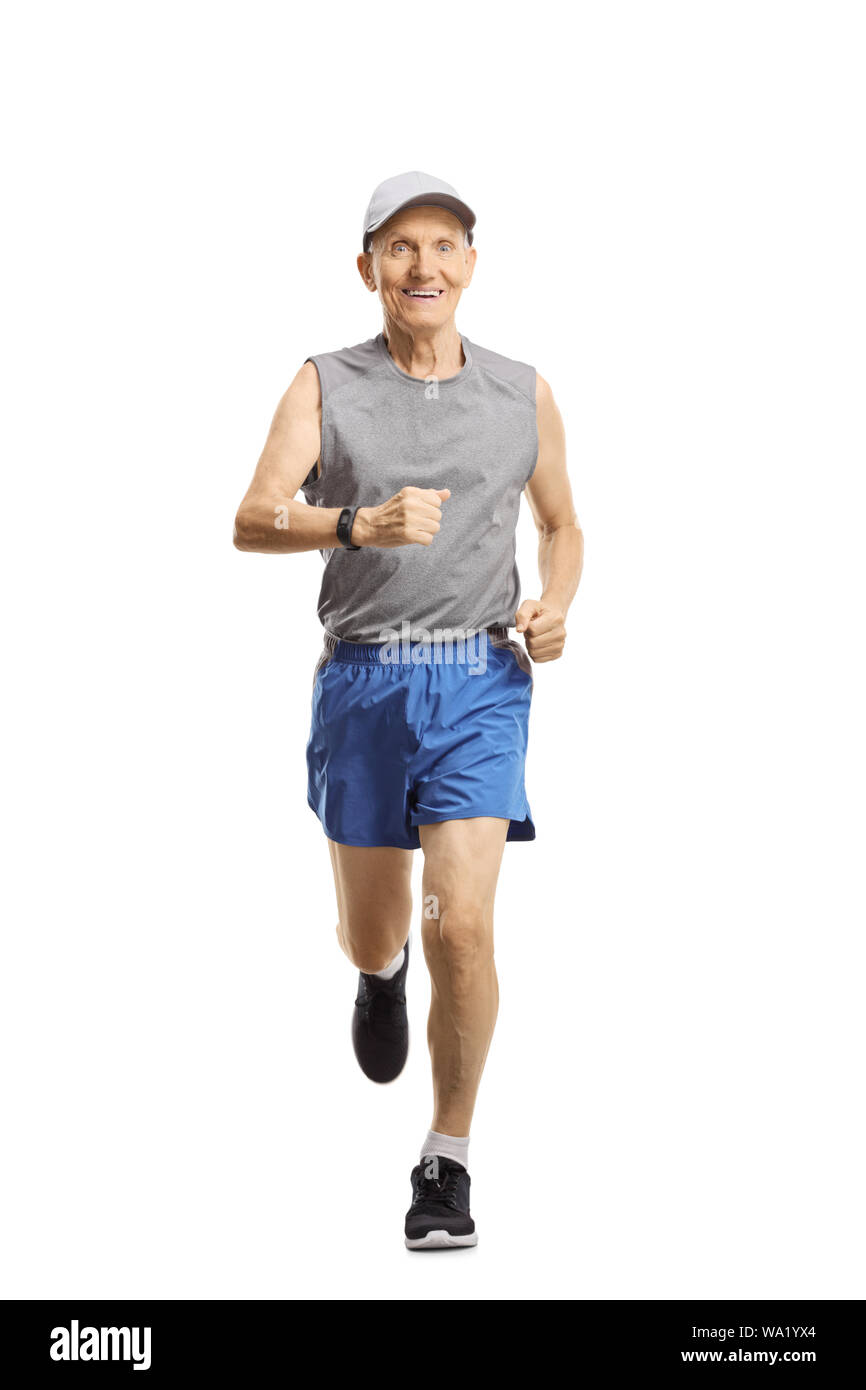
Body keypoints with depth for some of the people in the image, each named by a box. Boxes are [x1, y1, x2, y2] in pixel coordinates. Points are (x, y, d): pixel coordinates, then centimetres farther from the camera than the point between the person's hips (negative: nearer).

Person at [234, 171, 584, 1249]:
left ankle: (446, 1162, 3)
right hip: (362, 681, 1)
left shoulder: (524, 395, 6)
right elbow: (253, 521, -13)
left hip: (480, 683, 0)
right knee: (370, 936, 14)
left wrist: (555, 605, -3)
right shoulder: (325, 387, 0)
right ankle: (382, 973, 54)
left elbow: (561, 524, 19)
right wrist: (360, 524, -32)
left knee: (461, 928, -14)